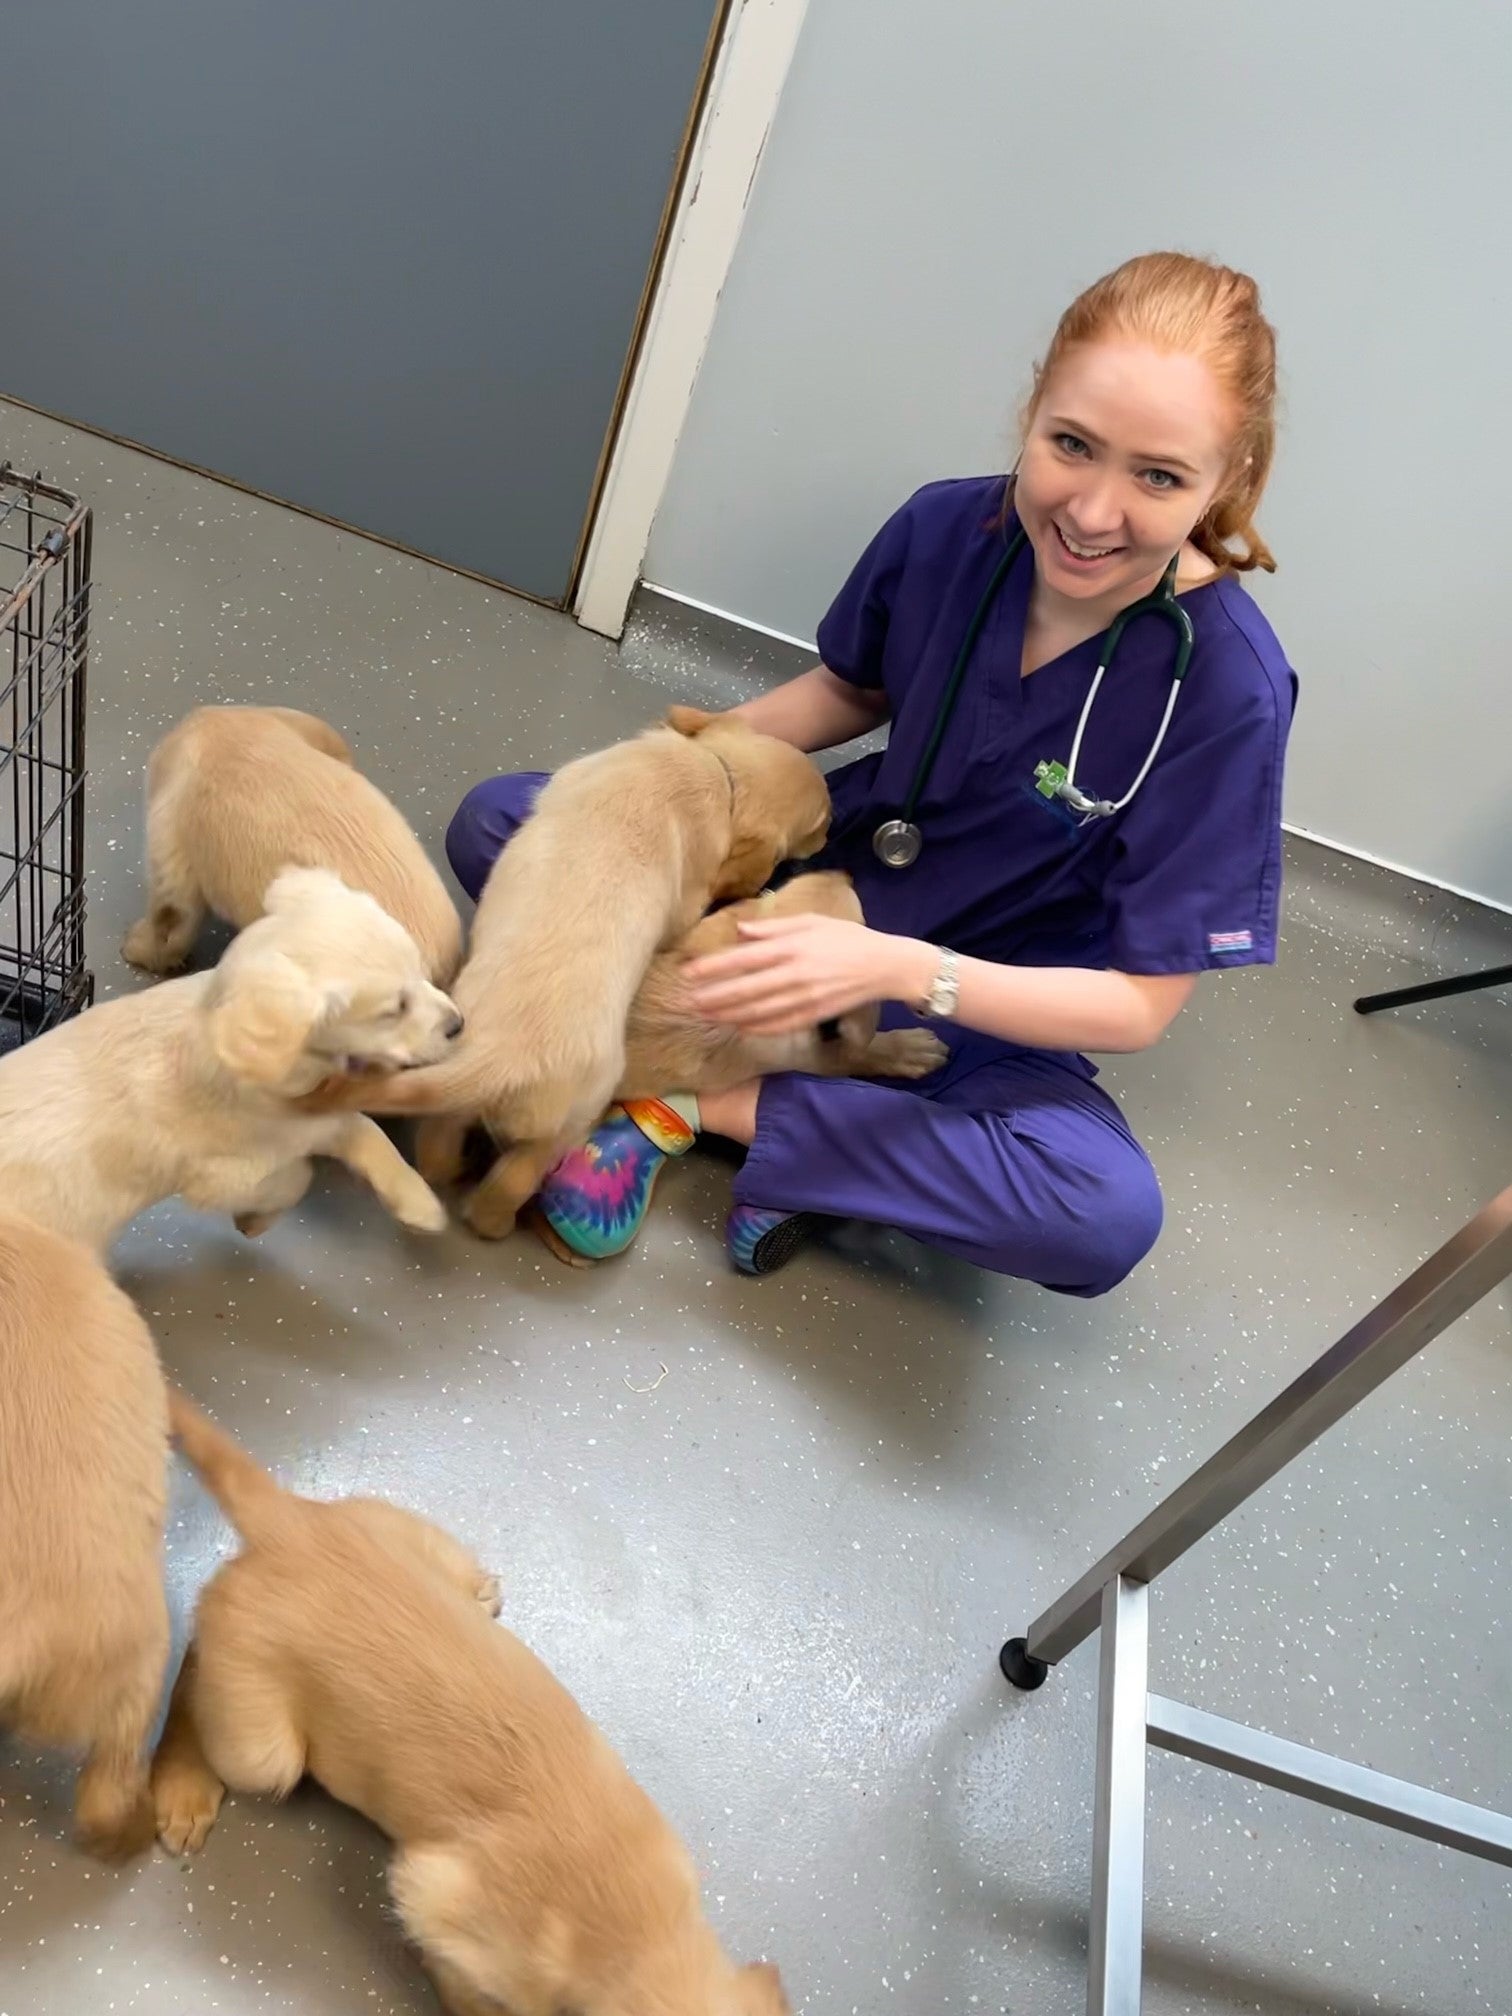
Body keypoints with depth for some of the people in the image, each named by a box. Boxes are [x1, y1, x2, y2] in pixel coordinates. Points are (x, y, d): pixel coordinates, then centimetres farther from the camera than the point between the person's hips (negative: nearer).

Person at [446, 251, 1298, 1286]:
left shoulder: (1229, 686, -25)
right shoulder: (948, 528, -14)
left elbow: (1142, 1004, -20)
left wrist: (897, 967, -33)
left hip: (987, 1016, -3)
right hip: (818, 882, 3)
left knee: (1110, 1216, -34)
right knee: (495, 820, -8)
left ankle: (696, 1102, -18)